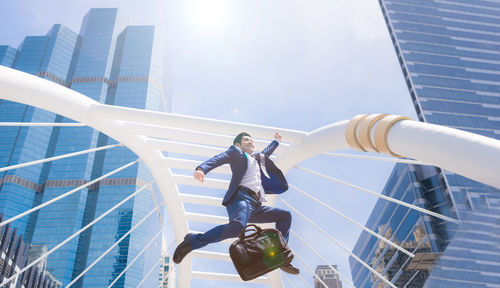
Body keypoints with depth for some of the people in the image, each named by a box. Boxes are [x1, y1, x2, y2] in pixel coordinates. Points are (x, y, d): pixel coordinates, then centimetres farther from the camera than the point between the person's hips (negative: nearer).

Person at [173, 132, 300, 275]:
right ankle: (193, 241, -23)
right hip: (241, 197, -8)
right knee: (237, 226, -37)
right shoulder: (235, 152, 15)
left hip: (256, 205, 8)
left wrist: (276, 141, 72)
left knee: (285, 215, 12)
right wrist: (201, 169, -25)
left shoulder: (258, 158, 36)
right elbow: (218, 159, -5)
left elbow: (266, 152, 60)